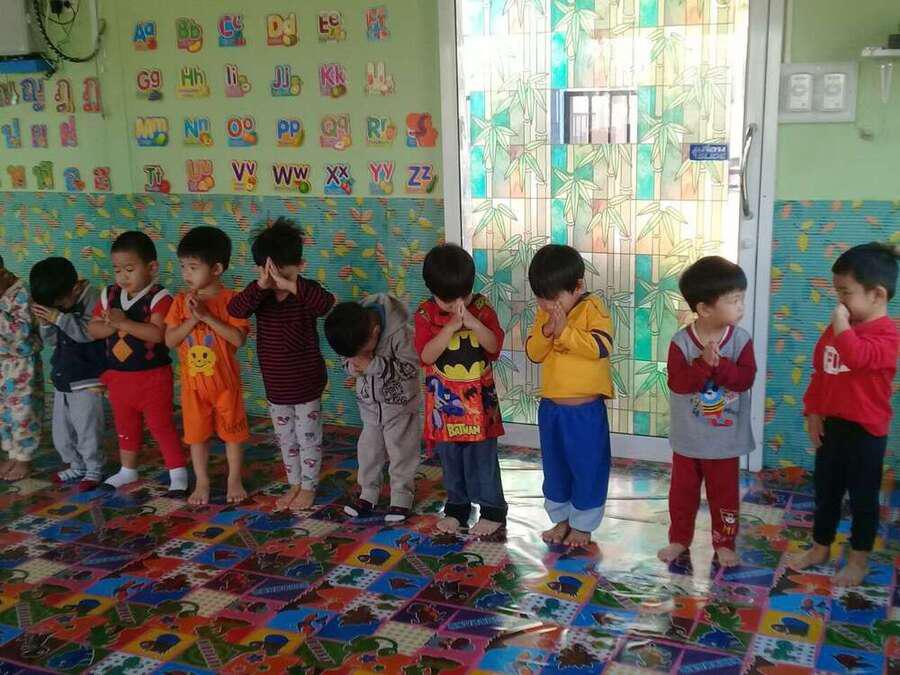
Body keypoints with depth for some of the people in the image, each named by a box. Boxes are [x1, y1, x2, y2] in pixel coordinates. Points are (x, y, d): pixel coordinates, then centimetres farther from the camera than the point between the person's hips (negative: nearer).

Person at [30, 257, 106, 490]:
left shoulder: (93, 299, -16)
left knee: (87, 429, 0)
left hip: (87, 381, -8)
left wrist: (59, 317, -29)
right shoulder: (56, 301, 5)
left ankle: (94, 469, 16)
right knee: (61, 430, 16)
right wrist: (46, 323, -10)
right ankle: (77, 465, 32)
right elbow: (51, 340, 10)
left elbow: (88, 332, -27)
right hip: (62, 379, 8)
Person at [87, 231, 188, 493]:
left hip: (152, 376, -6)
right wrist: (111, 325, -18)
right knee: (125, 425, 20)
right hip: (118, 376, 6)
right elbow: (92, 329, 2)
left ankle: (178, 472, 9)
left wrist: (125, 323, -29)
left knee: (161, 424, -1)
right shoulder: (109, 295, 3)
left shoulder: (158, 297, -16)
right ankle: (128, 470, 36)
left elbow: (157, 334, -28)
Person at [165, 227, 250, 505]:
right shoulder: (181, 301, -2)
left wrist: (207, 316, -26)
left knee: (232, 432, 11)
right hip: (192, 381, 3)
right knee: (197, 434, 12)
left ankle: (234, 479, 29)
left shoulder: (230, 299, -13)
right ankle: (202, 482, 28)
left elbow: (238, 338, -22)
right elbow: (169, 340, -6)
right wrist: (192, 319, -21)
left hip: (225, 381, -3)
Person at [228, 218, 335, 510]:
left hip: (306, 383, -4)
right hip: (275, 384, 5)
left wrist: (291, 285, -50)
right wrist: (260, 286, -41)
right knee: (285, 438, 19)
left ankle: (309, 486, 28)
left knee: (308, 437, 10)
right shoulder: (260, 294, -7)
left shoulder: (306, 291, -17)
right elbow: (235, 310, -26)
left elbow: (327, 304, -40)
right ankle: (295, 483, 37)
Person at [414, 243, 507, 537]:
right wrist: (451, 328, -27)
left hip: (478, 396, -1)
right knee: (450, 455, 12)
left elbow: (495, 346, -12)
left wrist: (473, 322, -26)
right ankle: (457, 505, 29)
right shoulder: (426, 313, -8)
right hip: (444, 398, 1)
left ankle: (493, 509, 17)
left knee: (482, 455, 3)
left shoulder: (481, 307, -5)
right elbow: (426, 355, -17)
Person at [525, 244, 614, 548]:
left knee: (587, 467, 7)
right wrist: (545, 333, -16)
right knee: (554, 465, 17)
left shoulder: (592, 309, -12)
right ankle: (560, 518, 34)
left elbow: (601, 347, -24)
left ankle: (583, 524, 24)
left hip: (585, 408, -5)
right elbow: (533, 353, 2)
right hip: (550, 406, 5)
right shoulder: (544, 313, 3)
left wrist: (565, 330, -28)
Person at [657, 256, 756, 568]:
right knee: (682, 492, 15)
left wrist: (719, 364, -30)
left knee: (725, 494, 13)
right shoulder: (681, 341, -14)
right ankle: (679, 538, 32)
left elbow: (745, 378, -18)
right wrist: (703, 364, -33)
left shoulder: (741, 340, -9)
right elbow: (677, 383, -22)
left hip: (726, 439, 1)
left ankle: (724, 543, 30)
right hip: (688, 438, 0)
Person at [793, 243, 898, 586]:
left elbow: (857, 357, -37)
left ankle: (858, 560, 22)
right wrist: (813, 411, 6)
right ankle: (820, 548, 32)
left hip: (866, 429, -7)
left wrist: (841, 322, -28)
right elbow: (820, 372, 11)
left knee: (862, 495, 8)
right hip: (832, 423, 7)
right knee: (825, 489, 17)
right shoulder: (839, 326, 7)